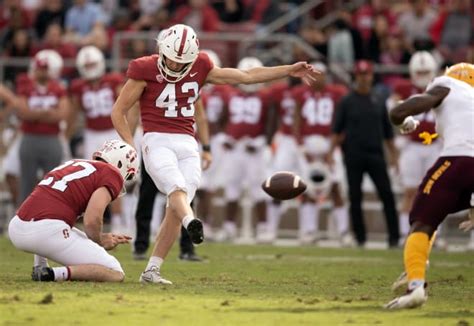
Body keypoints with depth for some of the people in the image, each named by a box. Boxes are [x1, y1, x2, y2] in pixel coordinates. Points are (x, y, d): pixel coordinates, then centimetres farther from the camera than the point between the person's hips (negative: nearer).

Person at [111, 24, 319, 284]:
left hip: (187, 144, 4)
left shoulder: (199, 69, 8)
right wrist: (131, 148, -8)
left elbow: (246, 76, 14)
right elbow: (118, 111, 0)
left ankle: (152, 270, -2)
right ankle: (191, 223, -59)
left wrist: (290, 70, 12)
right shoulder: (145, 70, -5)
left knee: (175, 209, -6)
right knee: (177, 189, -31)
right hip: (157, 142, -4)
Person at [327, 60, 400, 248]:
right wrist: (331, 152, -7)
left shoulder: (378, 103, 12)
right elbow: (337, 130, 2)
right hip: (354, 156, -2)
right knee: (355, 197, 2)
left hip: (375, 155, 2)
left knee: (387, 195, -7)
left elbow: (387, 132, 16)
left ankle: (394, 237, -6)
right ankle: (360, 237, 11)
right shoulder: (347, 102, 3)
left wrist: (394, 154, 12)